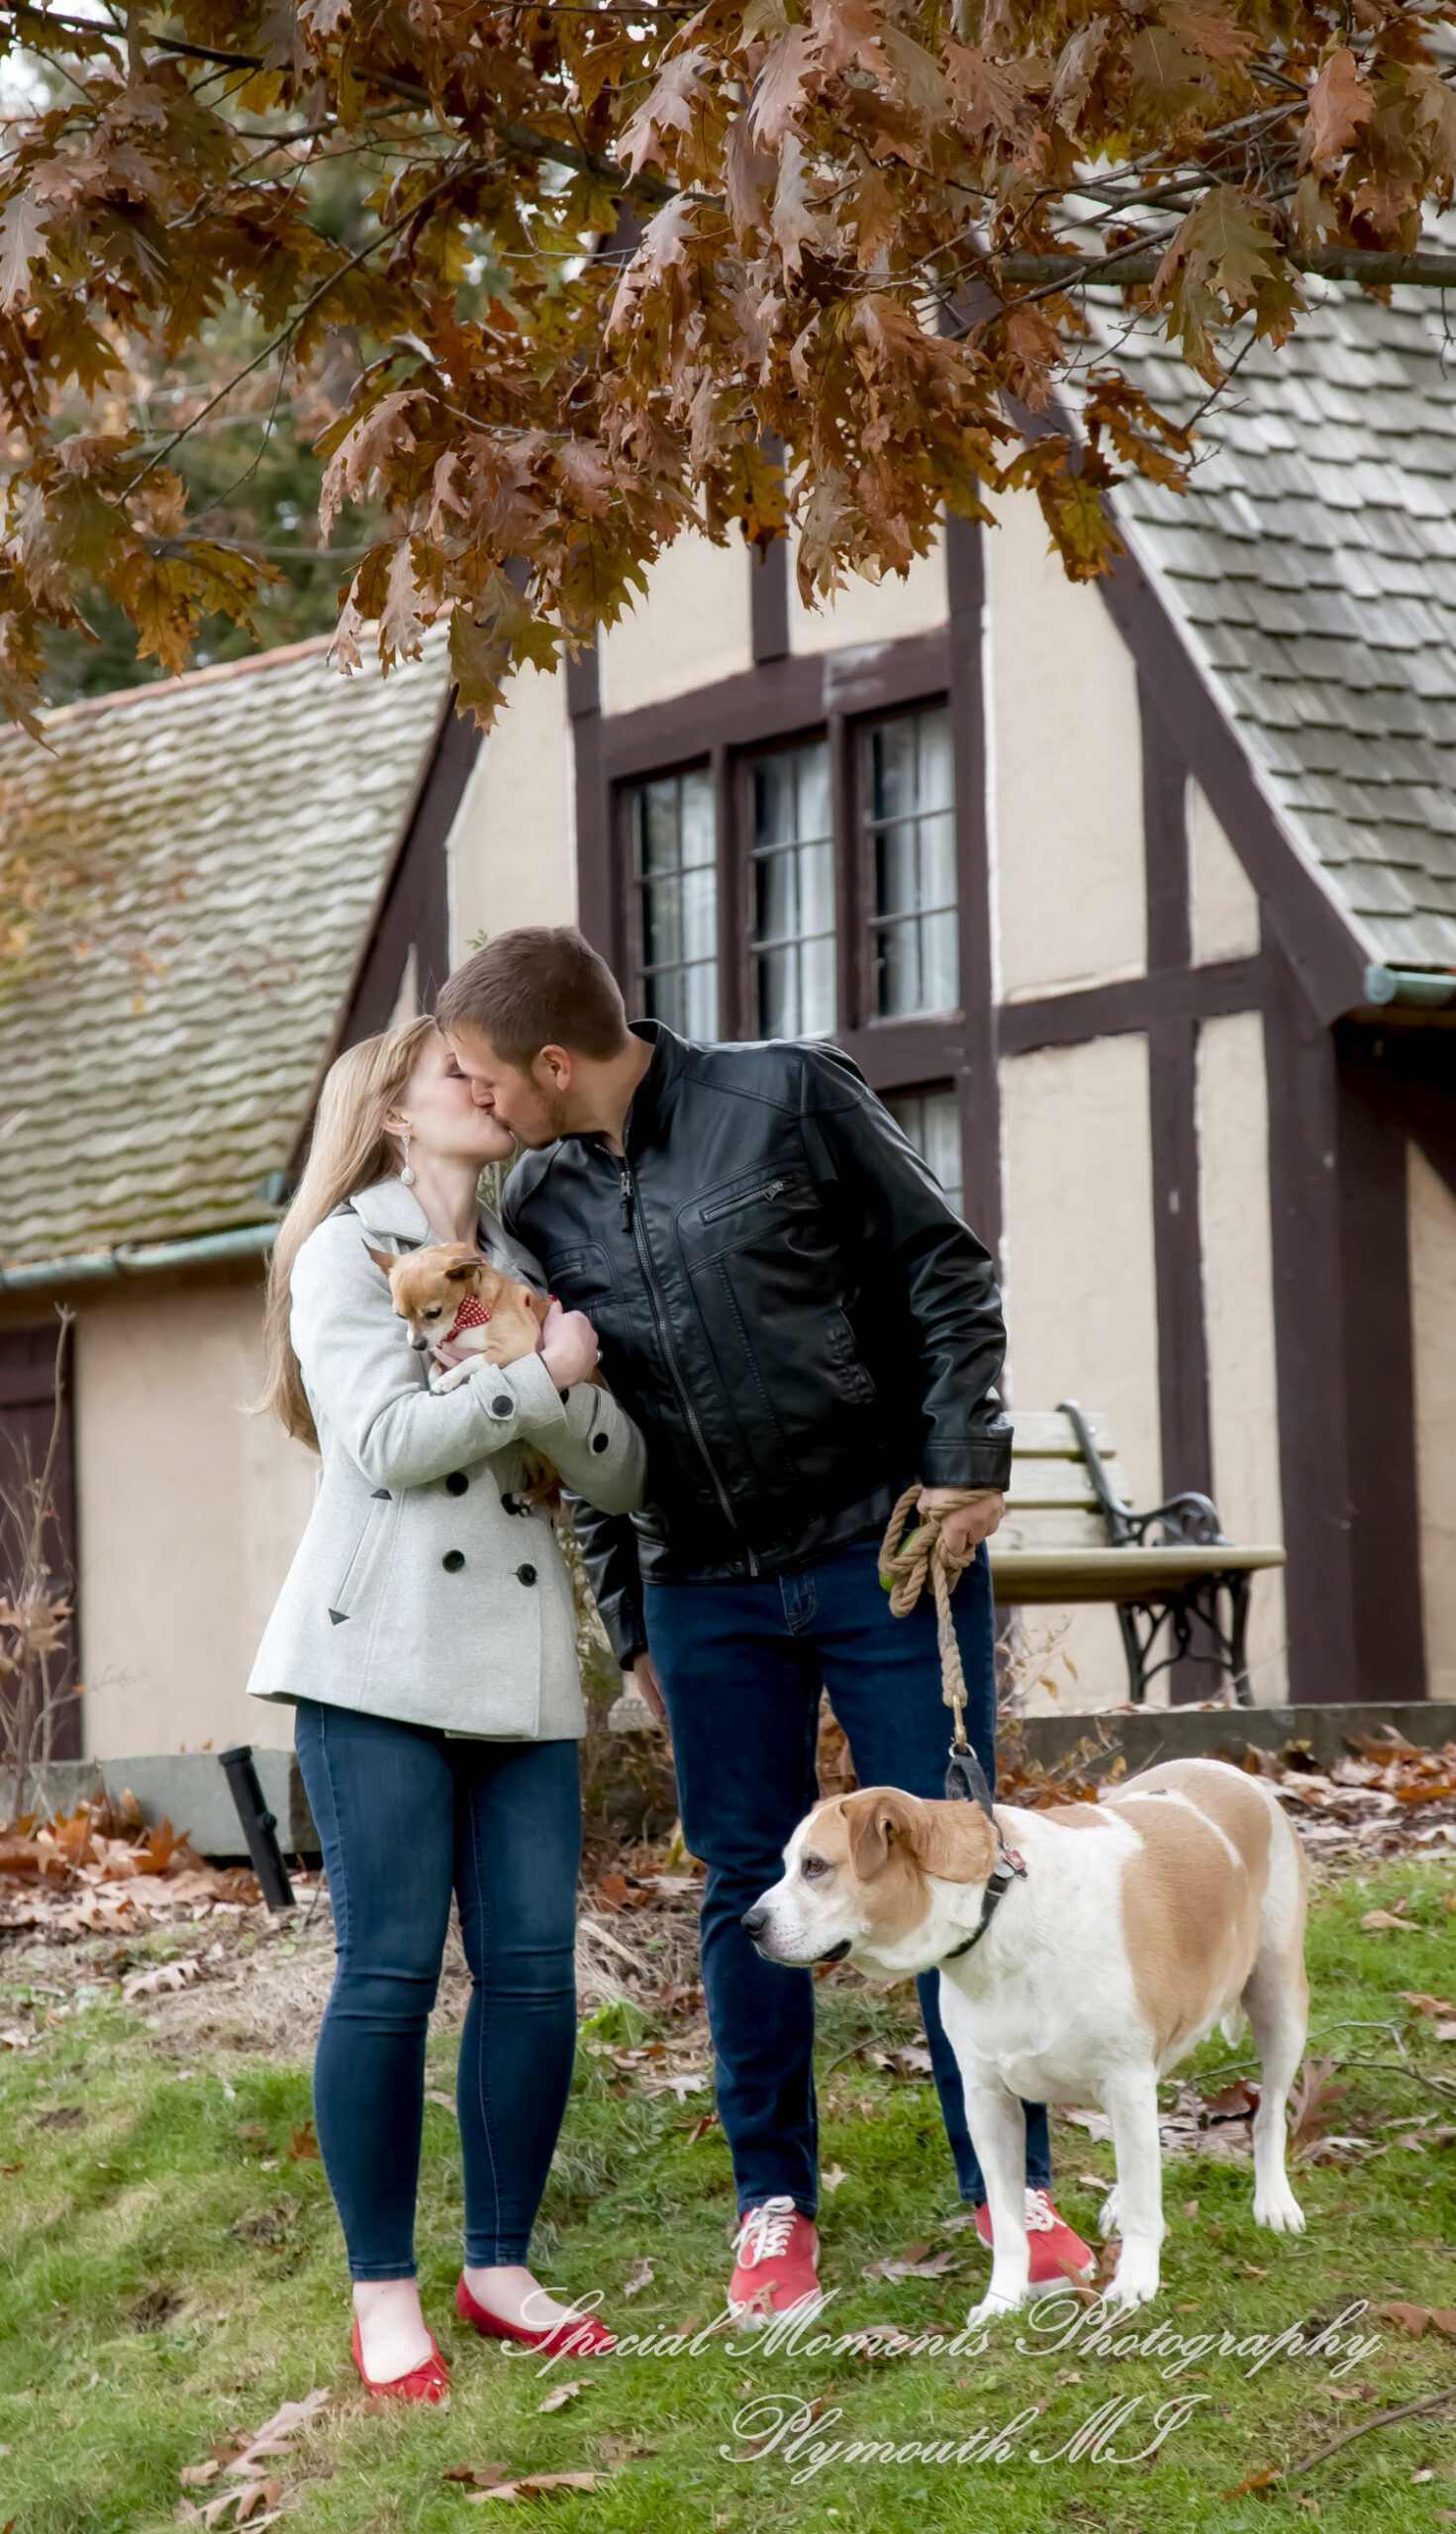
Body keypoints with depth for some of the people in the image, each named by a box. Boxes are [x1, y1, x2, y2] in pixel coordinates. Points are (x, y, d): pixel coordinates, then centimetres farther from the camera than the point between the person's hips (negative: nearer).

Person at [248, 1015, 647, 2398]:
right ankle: (384, 2296, 0)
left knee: (533, 1966, 0)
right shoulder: (346, 1252, 4)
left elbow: (619, 1475, 10)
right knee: (390, 1968, -6)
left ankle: (500, 2268, 12)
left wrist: (567, 1384, -8)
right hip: (382, 1658, -5)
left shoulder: (525, 1268, 19)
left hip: (518, 1661, 5)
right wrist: (539, 1376, -7)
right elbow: (388, 1438, -11)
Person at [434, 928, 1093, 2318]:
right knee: (747, 1886, 5)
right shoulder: (538, 1205, 4)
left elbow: (942, 1270, -3)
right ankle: (773, 2201, 15)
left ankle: (1010, 2180, 10)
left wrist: (966, 1466, -10)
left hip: (884, 1549, -3)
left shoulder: (789, 1098, -8)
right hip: (707, 1591, 3)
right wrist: (629, 1620, 12)